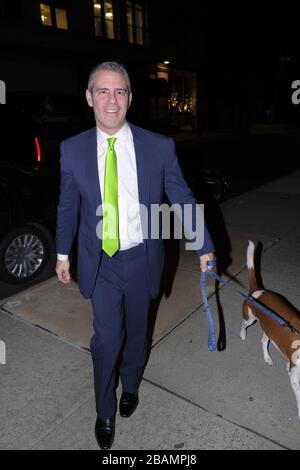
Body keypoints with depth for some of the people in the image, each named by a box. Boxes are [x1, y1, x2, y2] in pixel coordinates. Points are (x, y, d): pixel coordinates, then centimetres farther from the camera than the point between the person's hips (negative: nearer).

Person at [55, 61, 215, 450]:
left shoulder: (160, 147, -10)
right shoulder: (73, 149, -7)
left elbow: (183, 199, -3)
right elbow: (68, 205, 4)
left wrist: (205, 248, -1)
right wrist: (62, 251, 12)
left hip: (141, 259, 1)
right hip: (100, 261, 0)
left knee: (136, 331, 19)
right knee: (106, 338, 2)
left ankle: (130, 386, 50)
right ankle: (104, 412, 32)